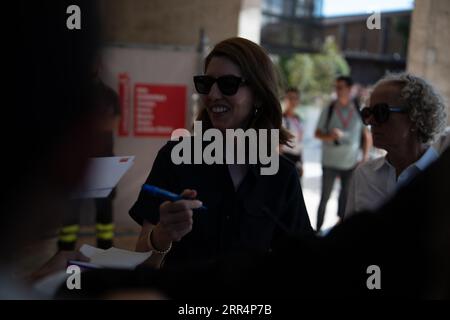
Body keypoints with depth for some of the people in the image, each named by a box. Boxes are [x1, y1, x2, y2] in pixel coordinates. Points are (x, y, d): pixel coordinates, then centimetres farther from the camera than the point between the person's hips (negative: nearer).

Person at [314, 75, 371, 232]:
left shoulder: (359, 109, 1)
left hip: (351, 161, 1)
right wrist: (330, 136, -18)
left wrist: (365, 156, 2)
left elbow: (366, 134, 9)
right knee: (325, 197, 1)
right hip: (330, 161, -1)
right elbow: (317, 133, 2)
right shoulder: (329, 110, -2)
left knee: (347, 193, 11)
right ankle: (318, 228, 8)